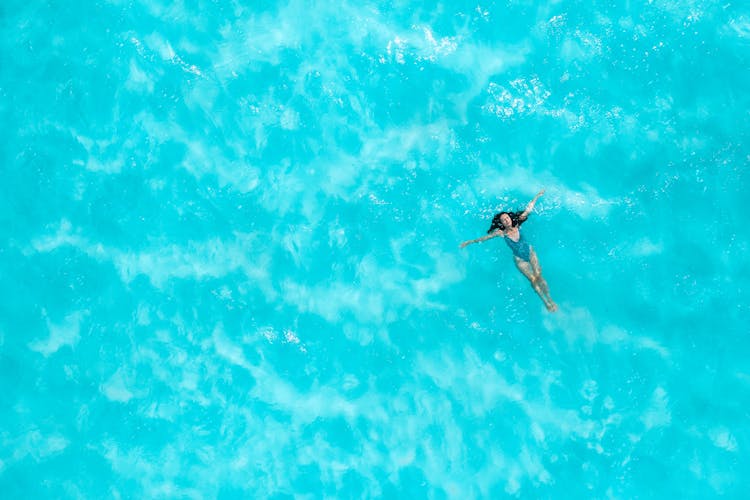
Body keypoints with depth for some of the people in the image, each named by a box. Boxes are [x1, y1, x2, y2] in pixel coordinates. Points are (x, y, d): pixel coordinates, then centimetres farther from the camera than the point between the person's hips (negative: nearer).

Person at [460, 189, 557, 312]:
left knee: (538, 276, -8)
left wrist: (537, 196, 1)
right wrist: (470, 242, -3)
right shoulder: (501, 233, -12)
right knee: (533, 279, -7)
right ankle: (546, 302, -2)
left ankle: (550, 299, -2)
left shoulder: (517, 225, -9)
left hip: (530, 252, 1)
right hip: (519, 259, -1)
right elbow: (485, 237, -6)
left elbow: (529, 209, -3)